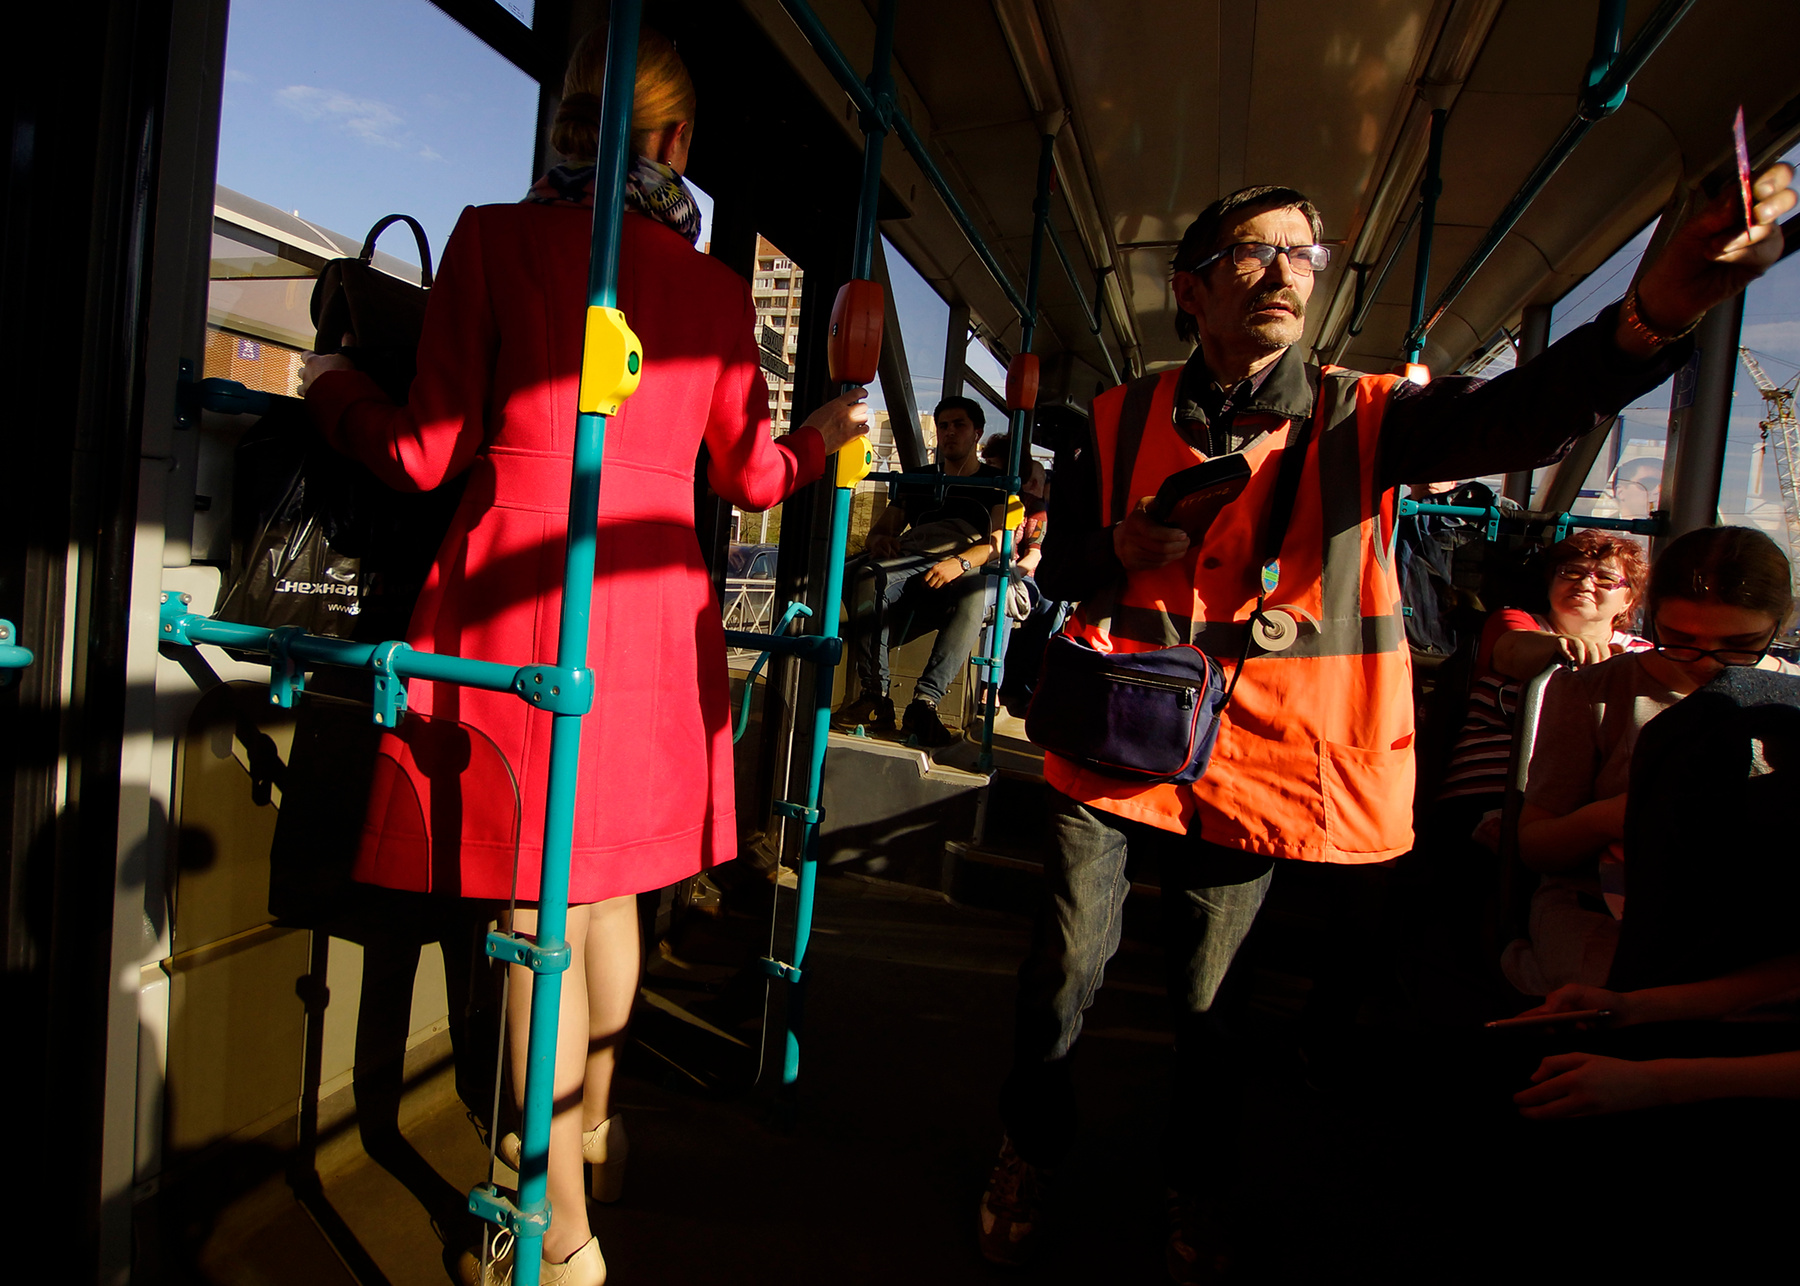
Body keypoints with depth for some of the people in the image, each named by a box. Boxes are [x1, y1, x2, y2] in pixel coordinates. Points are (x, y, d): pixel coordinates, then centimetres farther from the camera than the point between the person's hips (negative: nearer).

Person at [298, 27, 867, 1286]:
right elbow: (753, 476, 12)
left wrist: (335, 384, 18)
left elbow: (428, 454, -3)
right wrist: (827, 433, 33)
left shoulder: (498, 237, -2)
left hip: (521, 599, -4)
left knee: (538, 912, 3)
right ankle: (591, 1125, 42)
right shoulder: (719, 287, 7)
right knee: (611, 888, 20)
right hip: (656, 605, 5)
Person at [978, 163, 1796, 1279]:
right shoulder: (1125, 420, 1)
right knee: (1065, 970, 6)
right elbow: (1059, 575, 6)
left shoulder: (1362, 416, -1)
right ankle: (1033, 1148, 36)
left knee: (1212, 997, 12)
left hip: (1262, 764, 0)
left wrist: (1656, 312, -40)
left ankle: (1199, 1189, 41)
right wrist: (1121, 550, -17)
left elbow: (1514, 413, -21)